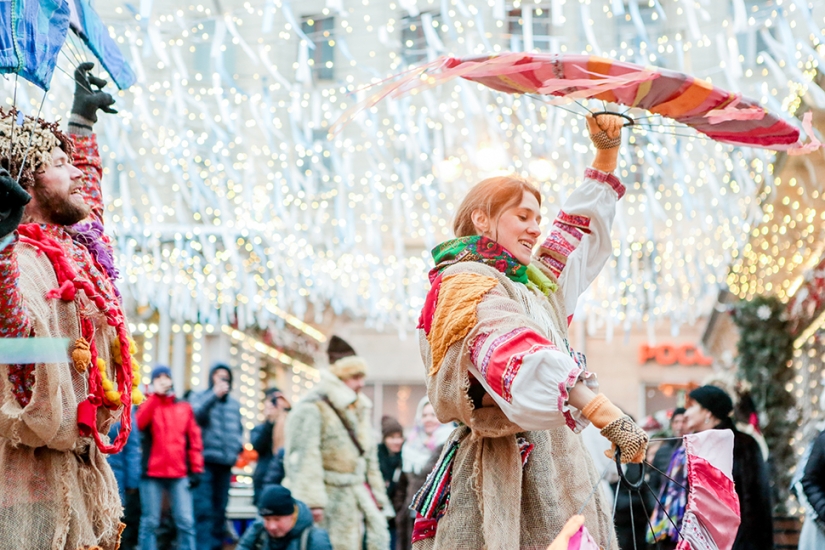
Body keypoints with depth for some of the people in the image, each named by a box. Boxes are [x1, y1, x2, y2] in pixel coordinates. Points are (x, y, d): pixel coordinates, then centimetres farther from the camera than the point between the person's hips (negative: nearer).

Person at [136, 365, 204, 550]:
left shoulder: (184, 407, 13)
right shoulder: (148, 405, 10)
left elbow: (194, 440, 10)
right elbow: (139, 423, -13)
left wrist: (196, 469, 2)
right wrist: (155, 396, -9)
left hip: (180, 474, 1)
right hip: (152, 473, -1)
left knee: (185, 522, -5)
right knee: (150, 522, 0)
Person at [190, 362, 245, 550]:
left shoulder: (234, 404, 20)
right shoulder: (200, 397, 6)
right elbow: (196, 414, -14)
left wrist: (238, 444, 6)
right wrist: (214, 395, -21)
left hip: (226, 463, 5)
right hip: (205, 460, -5)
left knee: (220, 509, 9)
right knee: (204, 509, -12)